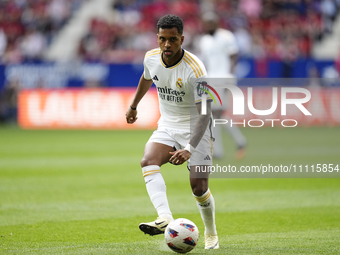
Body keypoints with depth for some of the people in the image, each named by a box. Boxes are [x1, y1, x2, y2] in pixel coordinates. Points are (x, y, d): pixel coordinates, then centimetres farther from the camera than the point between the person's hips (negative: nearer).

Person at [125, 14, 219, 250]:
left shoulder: (195, 70, -26)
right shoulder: (151, 58, -8)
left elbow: (205, 113, -28)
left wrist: (190, 148, -38)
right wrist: (134, 105, 32)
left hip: (195, 128, -4)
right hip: (167, 126, 5)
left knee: (199, 185, -7)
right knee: (148, 162, -25)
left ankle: (211, 234, 20)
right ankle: (165, 218, -41)